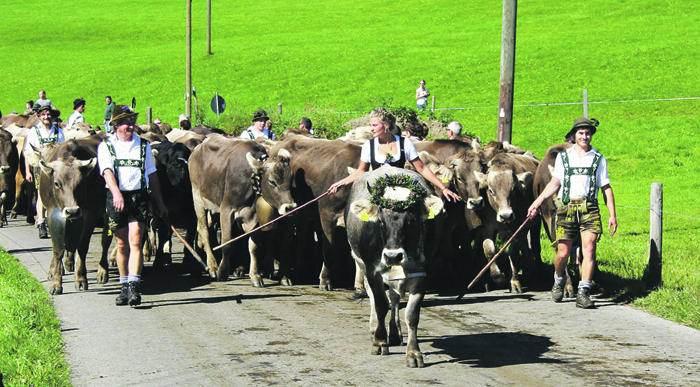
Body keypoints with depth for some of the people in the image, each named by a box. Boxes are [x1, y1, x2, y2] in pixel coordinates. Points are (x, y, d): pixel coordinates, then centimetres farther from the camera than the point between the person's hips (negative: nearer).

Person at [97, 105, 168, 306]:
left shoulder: (143, 145, 12)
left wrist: (160, 203, 15)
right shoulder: (105, 146, 6)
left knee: (135, 242, -11)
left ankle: (134, 286, -17)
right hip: (116, 197, 0)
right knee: (122, 244, 6)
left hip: (139, 196, 0)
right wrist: (116, 192, -28)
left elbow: (152, 175, 17)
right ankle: (124, 287, 17)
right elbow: (107, 171, -11)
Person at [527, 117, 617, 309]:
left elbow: (607, 189, 11)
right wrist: (536, 203, 10)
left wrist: (612, 215, 5)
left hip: (589, 209, -1)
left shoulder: (599, 159, 10)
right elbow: (554, 184, 17)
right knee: (562, 253, 0)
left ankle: (583, 293, -14)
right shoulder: (563, 157, 13)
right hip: (566, 207, 1)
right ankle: (559, 281, 31)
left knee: (589, 249, -15)